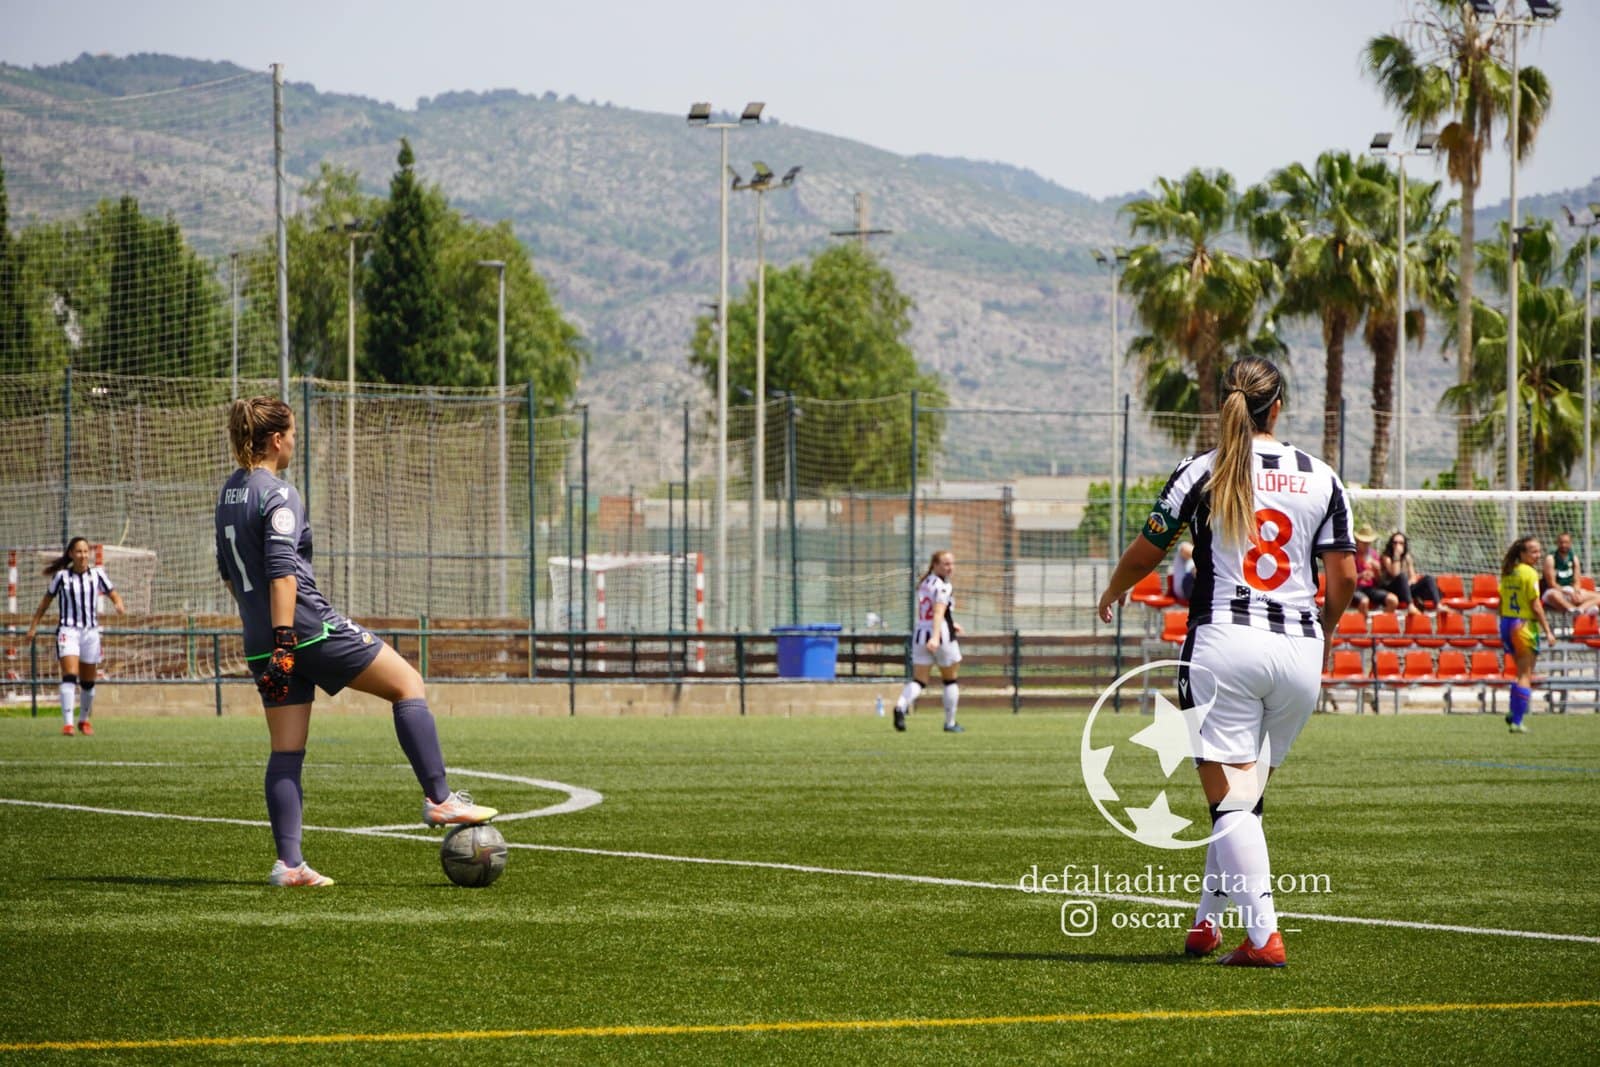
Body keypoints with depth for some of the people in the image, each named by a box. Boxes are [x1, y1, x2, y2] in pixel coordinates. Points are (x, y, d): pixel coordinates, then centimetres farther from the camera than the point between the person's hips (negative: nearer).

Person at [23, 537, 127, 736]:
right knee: (70, 675, -19)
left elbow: (114, 594, 6)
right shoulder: (62, 576, 0)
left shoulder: (97, 574, 4)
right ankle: (67, 723, -24)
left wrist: (119, 604, -18)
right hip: (68, 631, -3)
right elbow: (46, 601, 8)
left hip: (91, 632, 3)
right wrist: (33, 627, 6)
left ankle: (84, 720, 31)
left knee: (88, 682, 10)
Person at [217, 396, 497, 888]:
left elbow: (229, 570, 23)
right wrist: (283, 639, -26)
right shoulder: (277, 494, -13)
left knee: (286, 753, 6)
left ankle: (288, 862, -1)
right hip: (311, 628, -9)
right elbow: (281, 570, -22)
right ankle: (439, 800, 0)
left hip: (264, 640, 9)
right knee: (408, 684, 4)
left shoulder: (229, 493, 14)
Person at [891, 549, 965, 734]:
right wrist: (935, 637, -37)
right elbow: (938, 612, -26)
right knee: (950, 680, 13)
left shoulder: (924, 583, 14)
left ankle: (901, 705, -29)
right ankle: (950, 723, 19)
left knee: (919, 680, 1)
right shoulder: (943, 587, -12)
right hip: (941, 636, -6)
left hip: (920, 634, 6)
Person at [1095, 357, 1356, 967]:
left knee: (1230, 798, -3)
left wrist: (1114, 592, 29)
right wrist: (1323, 631, 24)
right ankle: (1207, 921, 22)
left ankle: (1263, 935, -13)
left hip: (1223, 644, -3)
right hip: (1299, 653, 3)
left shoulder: (1201, 473, 0)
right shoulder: (1320, 478, 6)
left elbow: (1147, 551, 9)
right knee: (1243, 795, 16)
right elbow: (1344, 574, 5)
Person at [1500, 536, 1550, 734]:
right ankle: (1517, 721, -2)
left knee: (1522, 672, 20)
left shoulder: (1507, 573, 8)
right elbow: (1536, 607, -16)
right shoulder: (1530, 573, -14)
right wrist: (1547, 630, -11)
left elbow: (1501, 604, 12)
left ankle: (1514, 713, 12)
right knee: (1525, 675, 0)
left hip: (1506, 623, 7)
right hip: (1525, 625, -7)